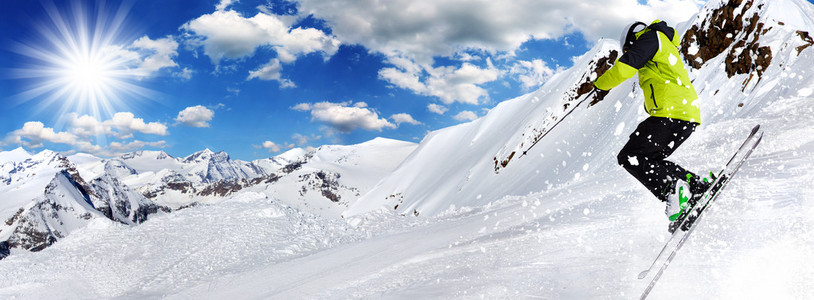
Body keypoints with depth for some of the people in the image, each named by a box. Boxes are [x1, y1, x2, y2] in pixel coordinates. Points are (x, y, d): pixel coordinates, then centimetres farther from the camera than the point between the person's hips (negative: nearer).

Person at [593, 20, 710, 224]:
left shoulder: (650, 38, 5)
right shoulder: (668, 49, 34)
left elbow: (624, 67, -8)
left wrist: (600, 84, 6)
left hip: (671, 113, -10)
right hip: (688, 116, 10)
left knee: (630, 157, -10)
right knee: (650, 161, 14)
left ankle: (673, 188, -25)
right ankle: (697, 186, 5)